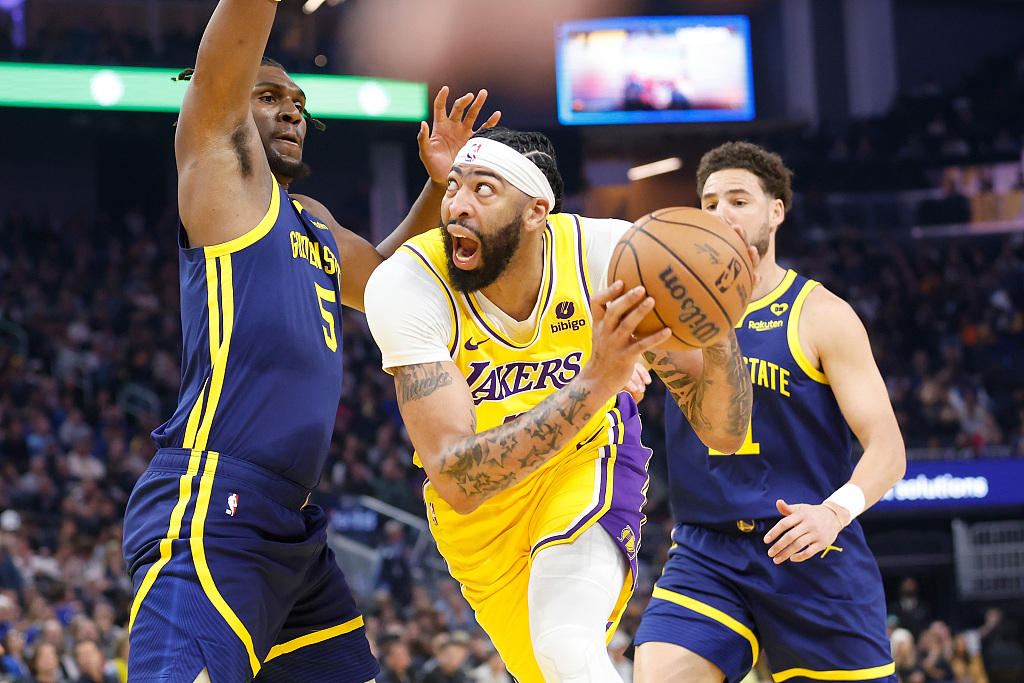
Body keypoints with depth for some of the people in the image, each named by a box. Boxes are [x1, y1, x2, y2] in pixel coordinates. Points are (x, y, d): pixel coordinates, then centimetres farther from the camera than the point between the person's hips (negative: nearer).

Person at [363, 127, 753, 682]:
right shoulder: (403, 286, -32)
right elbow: (456, 481, -40)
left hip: (589, 456, -1)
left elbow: (724, 434, -24)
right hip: (481, 508, 1)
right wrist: (596, 382, -51)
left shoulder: (611, 254, -28)